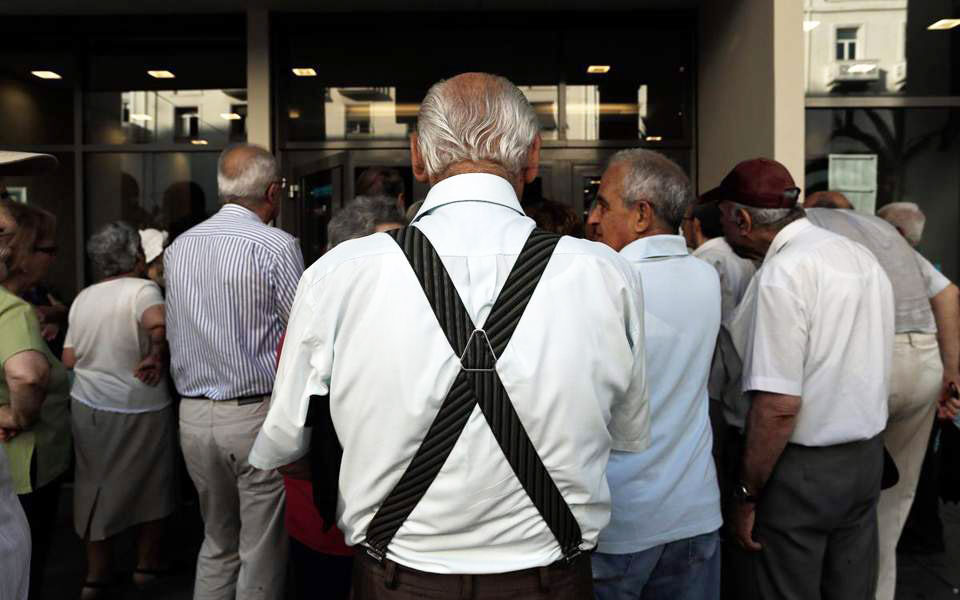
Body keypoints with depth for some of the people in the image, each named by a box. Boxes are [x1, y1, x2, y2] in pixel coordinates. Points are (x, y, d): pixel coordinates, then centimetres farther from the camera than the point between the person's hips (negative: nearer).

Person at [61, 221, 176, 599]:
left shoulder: (82, 298, 5)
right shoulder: (142, 289, -14)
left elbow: (69, 359, 7)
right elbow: (158, 322, -36)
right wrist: (157, 356, -20)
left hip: (88, 407, 5)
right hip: (140, 409, -5)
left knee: (97, 487, 15)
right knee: (150, 486, 13)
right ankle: (147, 565, 27)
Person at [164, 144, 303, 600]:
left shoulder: (177, 247, 8)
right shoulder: (276, 246, -12)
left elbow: (173, 335, 14)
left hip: (192, 416, 6)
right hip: (258, 413, -6)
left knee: (217, 541, 20)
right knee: (262, 551, 6)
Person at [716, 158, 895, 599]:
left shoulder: (782, 274, -21)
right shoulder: (862, 257, 7)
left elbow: (779, 405, -24)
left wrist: (747, 494, -15)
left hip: (804, 468, -8)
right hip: (868, 456, 8)